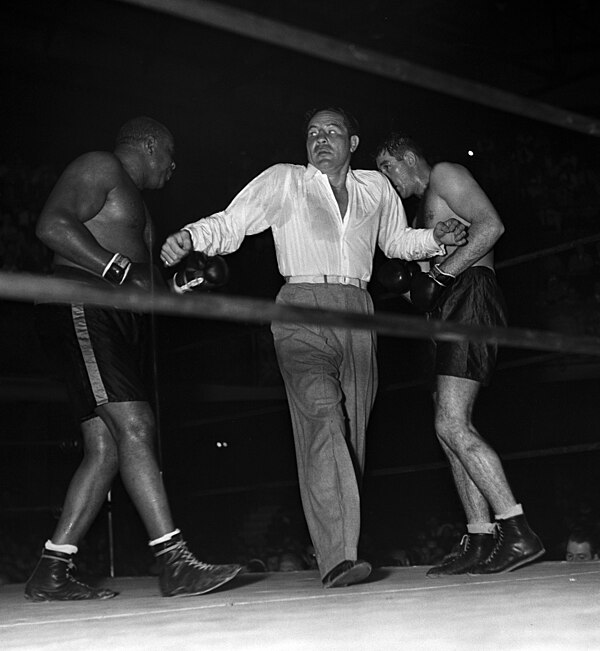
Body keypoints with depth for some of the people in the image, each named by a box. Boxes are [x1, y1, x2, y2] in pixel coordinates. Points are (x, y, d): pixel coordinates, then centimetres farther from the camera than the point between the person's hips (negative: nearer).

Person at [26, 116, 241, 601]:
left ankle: (51, 574, 3)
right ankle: (175, 564, -24)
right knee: (135, 428, -19)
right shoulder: (100, 167, 1)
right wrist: (124, 270, -19)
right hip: (82, 312, -10)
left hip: (117, 325, 10)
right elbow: (52, 225, -16)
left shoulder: (135, 201, 32)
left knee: (106, 450, 1)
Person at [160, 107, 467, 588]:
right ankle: (338, 557, -30)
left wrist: (436, 238, 13)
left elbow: (398, 242, 31)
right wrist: (191, 237, -16)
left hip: (357, 314, 4)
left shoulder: (376, 187, 19)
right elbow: (230, 224, 3)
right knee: (322, 418, -23)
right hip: (302, 309, -4)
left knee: (352, 435, 2)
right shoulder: (283, 181, 9)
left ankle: (340, 553, 12)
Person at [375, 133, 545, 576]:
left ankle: (519, 534, -19)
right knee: (451, 429, 4)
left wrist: (440, 273, -16)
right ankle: (480, 544, 3)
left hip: (469, 298, -10)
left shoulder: (445, 174, 2)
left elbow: (491, 226, -14)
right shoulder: (424, 210, 31)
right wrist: (415, 289, 11)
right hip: (450, 312, 10)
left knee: (453, 426, -19)